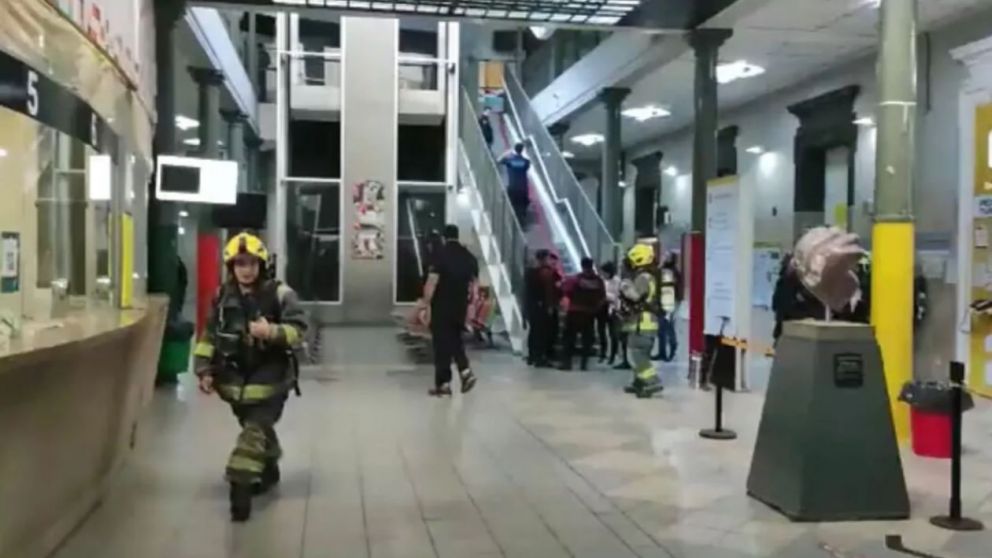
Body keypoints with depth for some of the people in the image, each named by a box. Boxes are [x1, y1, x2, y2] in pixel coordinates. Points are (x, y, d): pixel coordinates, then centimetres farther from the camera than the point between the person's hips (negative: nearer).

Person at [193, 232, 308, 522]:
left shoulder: (279, 294, -11)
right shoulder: (222, 297, 3)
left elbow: (299, 330, -13)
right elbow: (209, 335, 10)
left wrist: (272, 332, -31)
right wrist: (204, 369, 3)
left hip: (269, 377, -5)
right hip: (236, 377, 5)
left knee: (254, 430, -13)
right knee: (257, 427, 19)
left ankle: (240, 486, -11)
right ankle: (269, 469, 39)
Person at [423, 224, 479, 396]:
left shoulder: (441, 254, -11)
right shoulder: (469, 256, 6)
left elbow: (432, 282, -16)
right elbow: (473, 283, 7)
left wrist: (426, 303, -9)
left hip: (442, 307, -5)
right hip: (460, 306, 5)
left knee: (442, 344, 1)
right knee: (456, 340, 20)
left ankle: (443, 383, 4)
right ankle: (465, 371, 3)